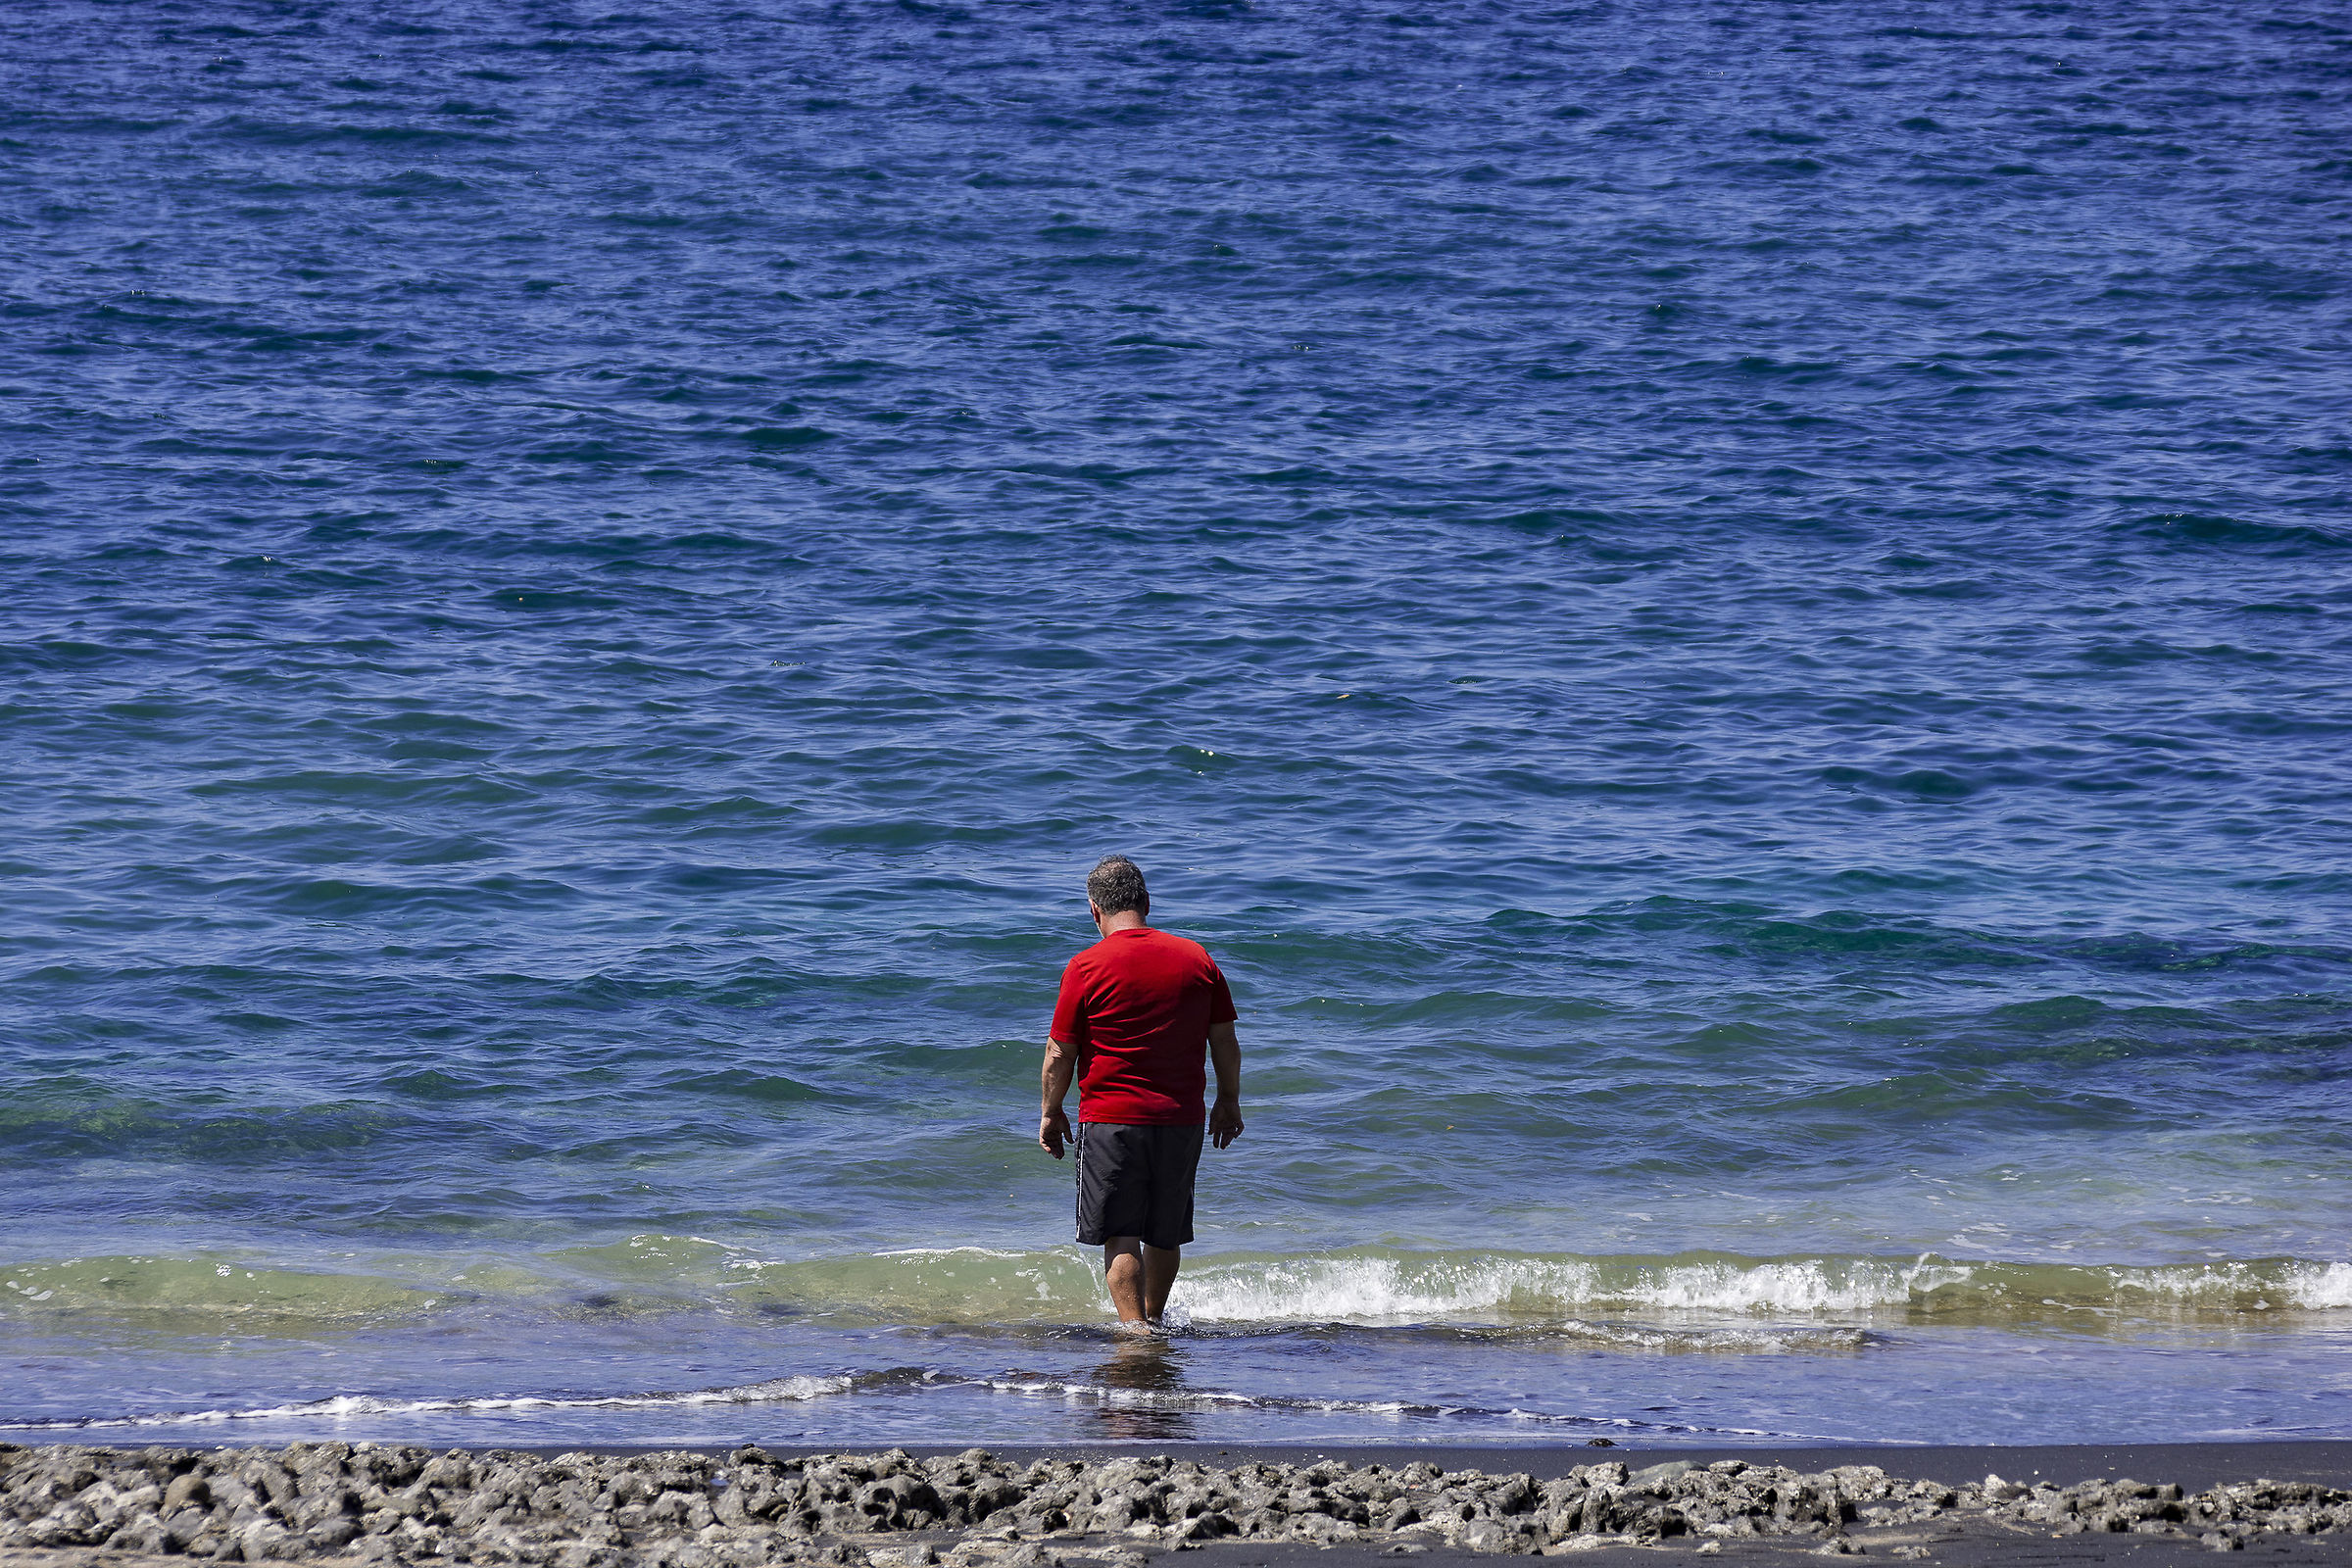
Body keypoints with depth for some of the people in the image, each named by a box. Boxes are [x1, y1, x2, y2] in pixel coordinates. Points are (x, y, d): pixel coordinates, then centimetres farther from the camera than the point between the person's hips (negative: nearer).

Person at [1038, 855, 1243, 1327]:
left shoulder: (1086, 968, -8)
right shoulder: (1196, 958, 2)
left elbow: (1059, 1053, -5)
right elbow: (1224, 1039, 8)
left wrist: (1050, 1113, 10)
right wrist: (1229, 1102, 21)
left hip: (1111, 1121, -4)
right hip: (1182, 1120, 4)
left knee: (1120, 1237, -1)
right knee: (1165, 1233, 19)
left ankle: (1135, 1329, -11)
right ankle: (1154, 1319, 35)